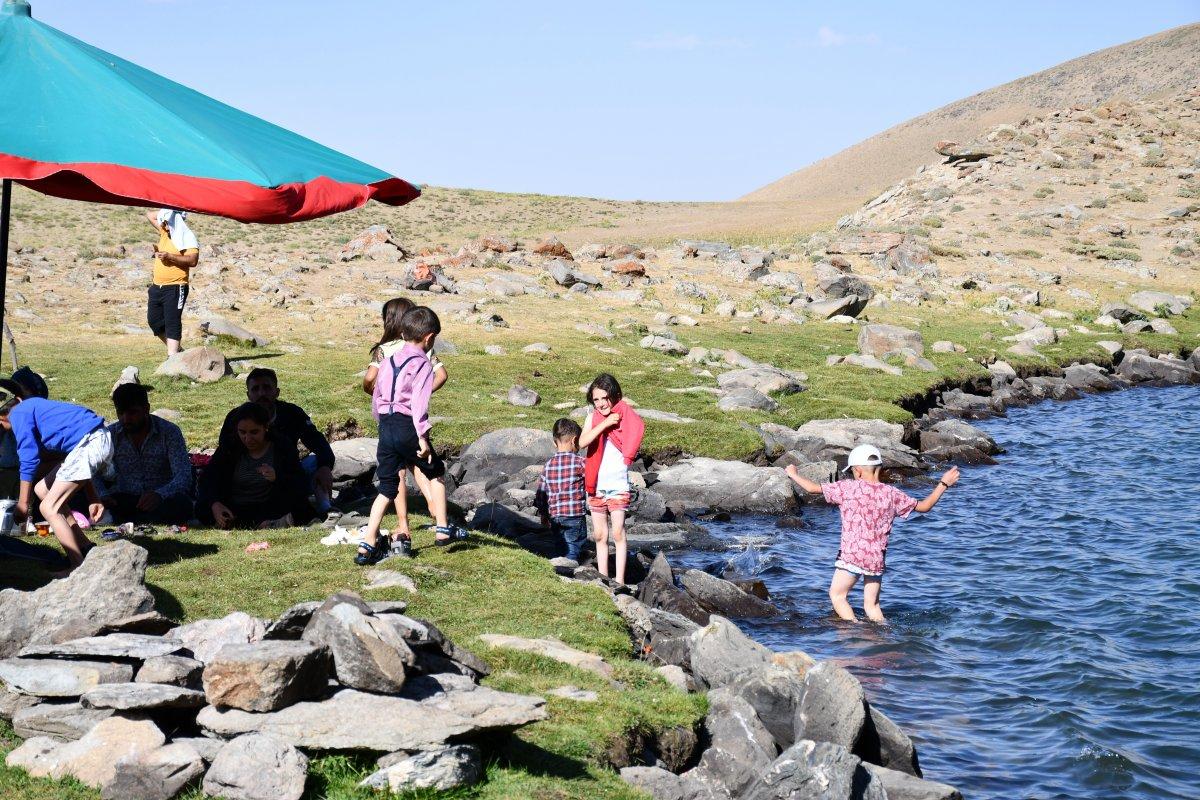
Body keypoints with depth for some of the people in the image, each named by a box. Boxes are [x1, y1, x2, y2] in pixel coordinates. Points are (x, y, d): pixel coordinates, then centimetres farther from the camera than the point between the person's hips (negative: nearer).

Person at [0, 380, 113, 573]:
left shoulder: (19, 414, 0)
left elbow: (29, 460, -7)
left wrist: (22, 504, 1)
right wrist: (93, 498, 25)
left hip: (89, 443, -10)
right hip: (101, 441, 10)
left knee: (48, 507, -6)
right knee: (42, 490, 21)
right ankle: (87, 550, 21)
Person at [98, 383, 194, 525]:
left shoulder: (170, 432, -5)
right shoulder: (110, 435, 4)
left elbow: (184, 476, -16)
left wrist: (159, 495, -37)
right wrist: (103, 495, -24)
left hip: (159, 500, -2)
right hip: (122, 501, 2)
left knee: (181, 504, -36)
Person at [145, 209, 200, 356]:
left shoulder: (187, 237, -9)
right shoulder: (165, 232, 14)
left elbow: (193, 261, -21)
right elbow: (150, 215, 26)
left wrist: (170, 257, -23)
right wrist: (167, 212, 14)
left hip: (175, 288, -9)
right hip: (157, 287, 9)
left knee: (172, 322, -11)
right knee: (154, 320, 11)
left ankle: (172, 357, -15)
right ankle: (175, 349, 22)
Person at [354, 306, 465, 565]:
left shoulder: (389, 362, 15)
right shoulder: (422, 364, -6)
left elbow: (376, 398, 20)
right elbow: (419, 402, -17)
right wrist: (422, 436, -19)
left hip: (386, 427, 6)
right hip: (407, 427, -6)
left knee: (387, 488, 9)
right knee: (436, 472, 18)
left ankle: (367, 545, 1)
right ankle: (442, 529, 21)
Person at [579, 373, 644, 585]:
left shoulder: (624, 416, -5)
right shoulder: (593, 418, 3)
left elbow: (632, 448, -9)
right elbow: (582, 442, -14)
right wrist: (604, 423, -20)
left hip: (618, 485, -4)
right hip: (595, 485, 4)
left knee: (617, 534, -7)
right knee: (600, 536, 9)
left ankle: (619, 581, -6)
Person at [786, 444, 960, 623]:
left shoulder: (848, 488, -4)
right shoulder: (891, 494, 6)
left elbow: (813, 488, 0)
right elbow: (924, 506, 13)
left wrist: (794, 474, 18)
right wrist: (944, 484, 22)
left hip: (852, 555, -5)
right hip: (877, 558, 5)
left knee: (837, 595, 7)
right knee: (872, 605, 14)